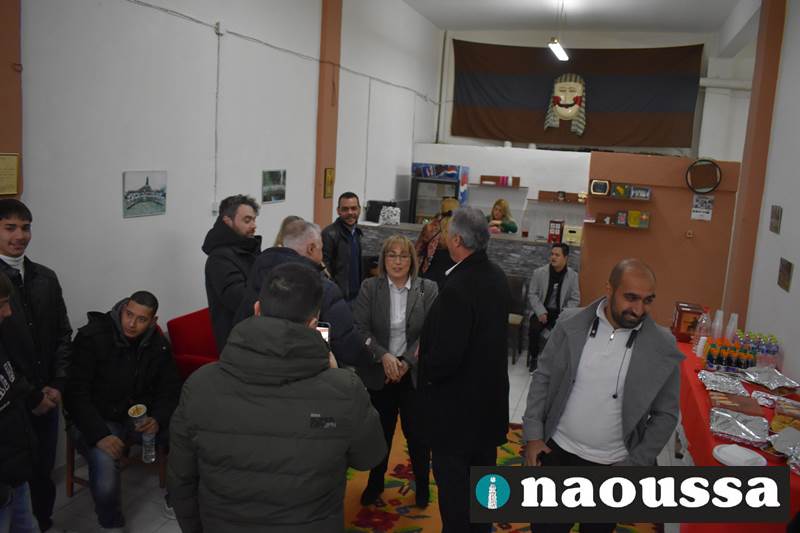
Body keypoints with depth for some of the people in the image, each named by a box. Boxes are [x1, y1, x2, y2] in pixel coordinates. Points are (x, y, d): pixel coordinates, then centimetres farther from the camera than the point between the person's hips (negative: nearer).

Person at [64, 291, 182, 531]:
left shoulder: (158, 343, -3)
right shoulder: (91, 337, -16)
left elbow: (170, 388, 2)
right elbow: (75, 394, -18)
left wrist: (158, 419, -19)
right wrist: (100, 435, -28)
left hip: (140, 416, 4)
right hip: (96, 420, -3)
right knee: (105, 466, -32)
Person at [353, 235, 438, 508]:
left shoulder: (428, 289, -3)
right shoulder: (369, 287, -2)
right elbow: (360, 328, -8)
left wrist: (406, 362, -17)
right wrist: (384, 356, -20)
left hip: (415, 372, 0)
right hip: (377, 372, 1)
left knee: (417, 432, 7)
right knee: (380, 431, 12)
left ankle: (422, 484, 29)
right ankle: (375, 482, 34)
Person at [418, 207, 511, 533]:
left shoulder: (458, 287, -27)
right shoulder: (497, 277, 1)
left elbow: (444, 358, -29)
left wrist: (425, 366, -7)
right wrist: (431, 345, 8)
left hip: (457, 402, -9)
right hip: (489, 394, 9)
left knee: (453, 481, 8)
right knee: (481, 475, 23)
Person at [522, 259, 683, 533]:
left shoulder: (663, 347, -11)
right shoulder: (571, 323, -8)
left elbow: (665, 414, -3)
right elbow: (543, 377, 1)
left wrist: (635, 465, -8)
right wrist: (533, 435, -4)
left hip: (612, 467, -1)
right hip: (557, 451, 1)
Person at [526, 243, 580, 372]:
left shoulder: (573, 276, -1)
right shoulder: (539, 272, -2)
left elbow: (575, 299, 1)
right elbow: (532, 294, -1)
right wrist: (541, 312, -14)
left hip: (560, 312, 0)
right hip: (542, 311, 0)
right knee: (534, 329, -29)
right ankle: (533, 358, -3)